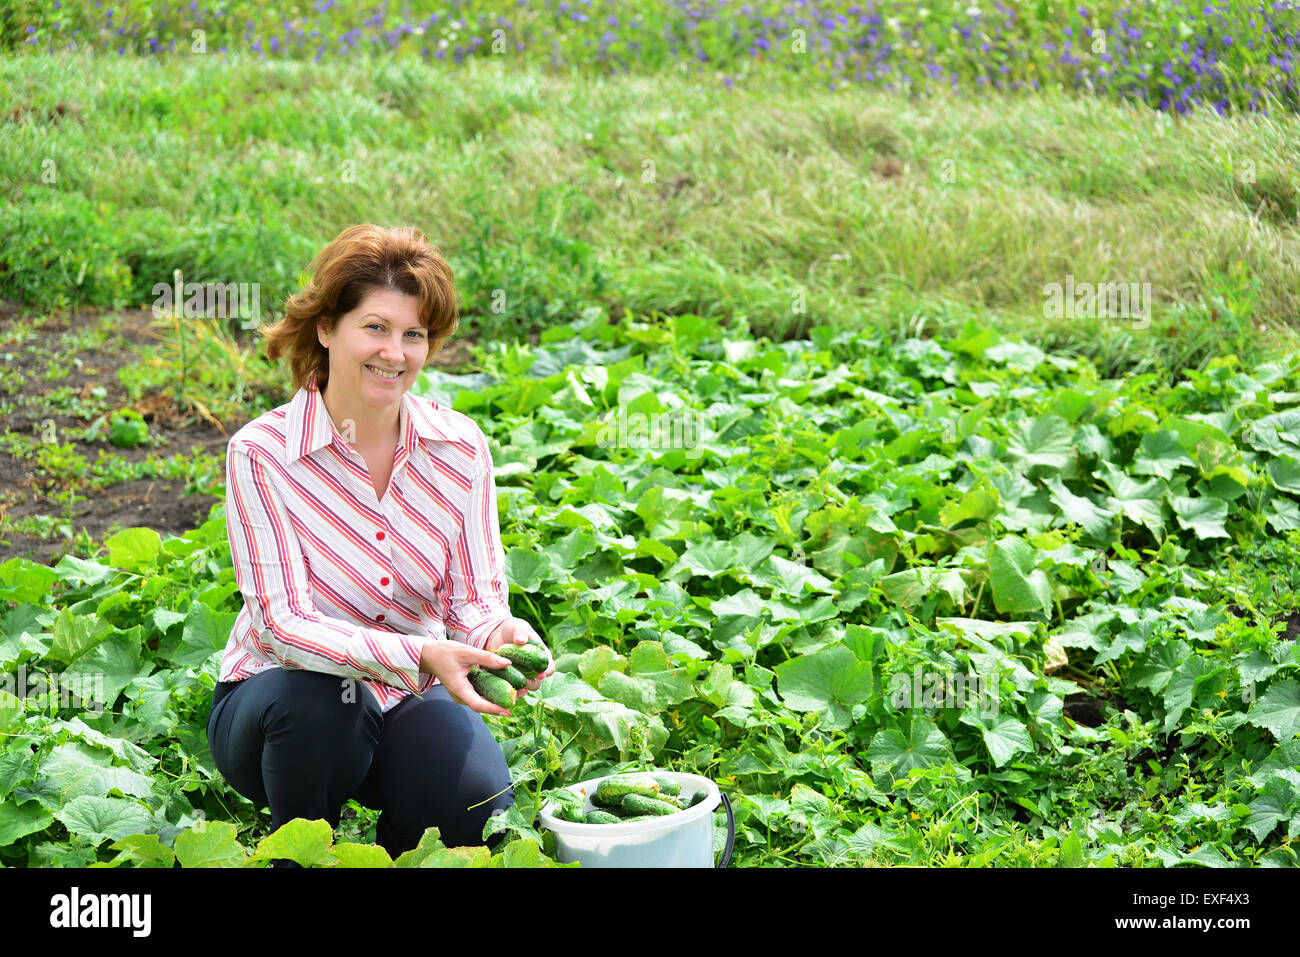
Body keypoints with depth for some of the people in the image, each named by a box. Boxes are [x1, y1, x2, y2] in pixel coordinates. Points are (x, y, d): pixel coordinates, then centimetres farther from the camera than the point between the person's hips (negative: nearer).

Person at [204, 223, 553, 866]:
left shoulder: (459, 447, -6)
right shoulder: (260, 454, -18)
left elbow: (477, 600, -9)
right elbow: (284, 623, -25)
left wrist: (501, 634, -35)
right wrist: (420, 655, -41)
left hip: (407, 699, 2)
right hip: (277, 696, -2)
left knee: (480, 812, -25)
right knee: (323, 702, -36)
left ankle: (396, 841, 11)